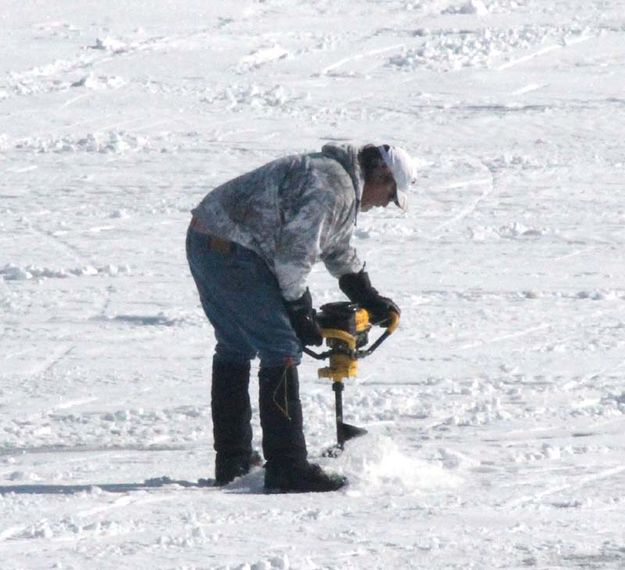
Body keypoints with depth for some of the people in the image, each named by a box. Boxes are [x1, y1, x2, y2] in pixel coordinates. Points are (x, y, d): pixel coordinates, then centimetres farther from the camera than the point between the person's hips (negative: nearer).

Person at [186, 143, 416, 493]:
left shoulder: (338, 181, 21)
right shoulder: (333, 185, -14)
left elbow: (338, 249, 36)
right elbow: (295, 250, -20)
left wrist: (370, 300, 36)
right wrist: (300, 310, -11)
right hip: (234, 254, -11)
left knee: (235, 349, 23)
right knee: (282, 351, -10)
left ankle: (233, 461, 33)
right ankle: (287, 469, -13)